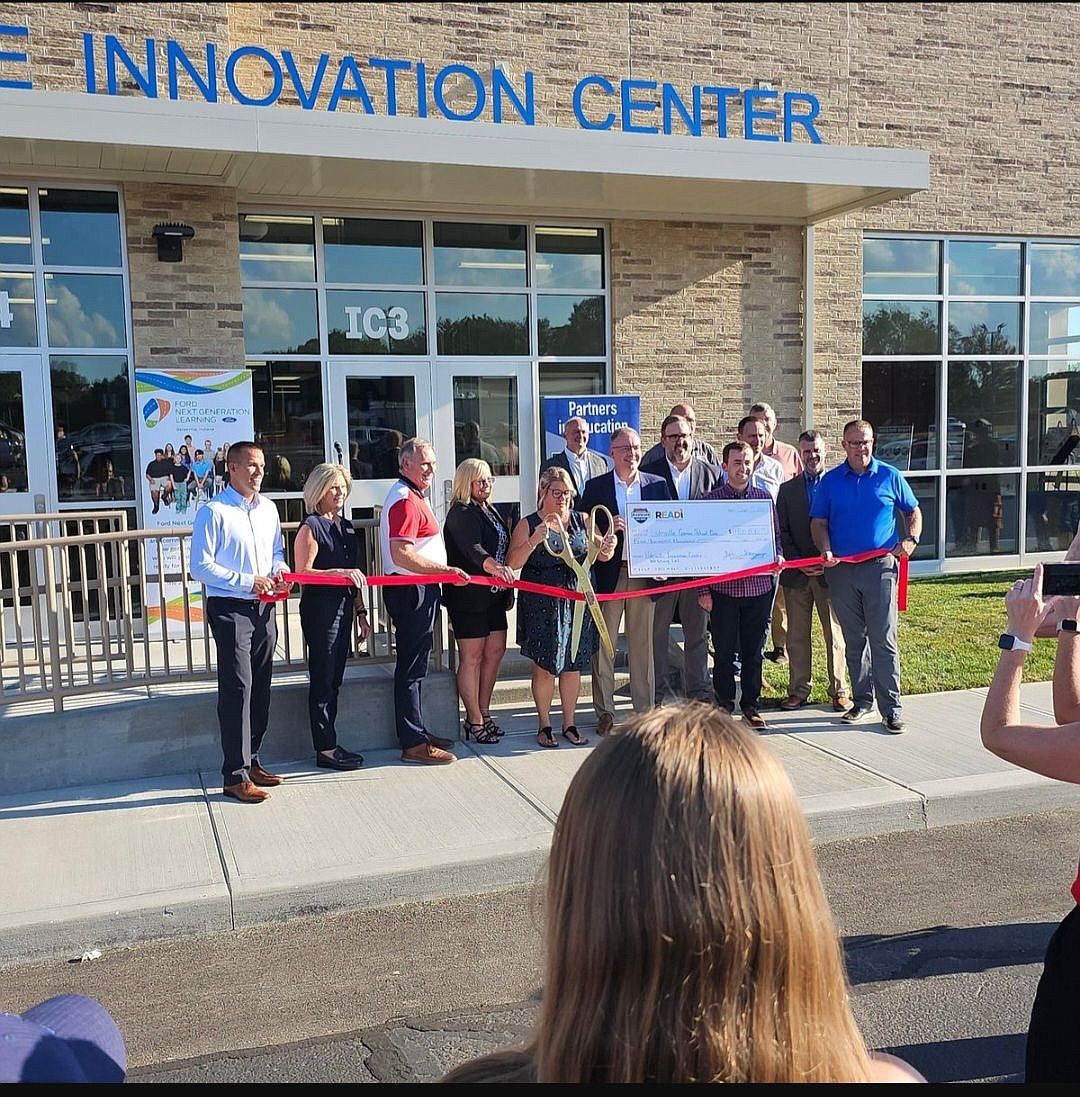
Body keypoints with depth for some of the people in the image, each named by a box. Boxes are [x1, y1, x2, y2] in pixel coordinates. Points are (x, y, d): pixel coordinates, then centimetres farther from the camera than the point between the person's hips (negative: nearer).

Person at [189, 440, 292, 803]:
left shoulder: (268, 509, 12)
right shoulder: (214, 512, -10)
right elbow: (200, 566, -13)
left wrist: (279, 571, 0)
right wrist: (247, 582, -17)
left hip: (263, 608, 7)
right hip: (229, 608, -7)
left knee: (260, 688, 13)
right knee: (237, 688, -8)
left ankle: (251, 762, 26)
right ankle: (236, 776, -2)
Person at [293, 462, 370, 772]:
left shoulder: (346, 526, 15)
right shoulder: (311, 527, -8)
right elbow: (303, 573, -15)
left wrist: (361, 611, 18)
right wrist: (341, 572, -22)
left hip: (343, 608, 8)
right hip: (320, 609, -8)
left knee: (334, 680, 11)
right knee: (323, 680, -2)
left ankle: (329, 744, 19)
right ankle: (325, 749, 4)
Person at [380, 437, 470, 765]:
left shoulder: (412, 496, 17)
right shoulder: (405, 499, -17)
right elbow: (402, 556, -26)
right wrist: (447, 570, -24)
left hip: (418, 591, 11)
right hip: (411, 592, -11)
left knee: (414, 665, 16)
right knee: (411, 667, -5)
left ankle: (416, 732, 26)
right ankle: (414, 744, 1)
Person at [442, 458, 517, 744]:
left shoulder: (491, 511, 16)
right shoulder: (461, 513, -11)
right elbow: (471, 547, -30)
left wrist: (508, 590, 18)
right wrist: (491, 564, -48)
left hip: (493, 594, 9)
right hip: (468, 595, -9)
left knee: (495, 652, 11)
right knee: (472, 656, -2)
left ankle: (484, 713, 22)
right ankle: (474, 721, 6)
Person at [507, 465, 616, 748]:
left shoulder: (581, 520, 9)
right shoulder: (528, 524, -2)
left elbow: (602, 556, 9)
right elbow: (512, 564, -11)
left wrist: (607, 546, -14)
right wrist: (534, 540, -25)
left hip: (577, 601, 3)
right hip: (541, 605, -3)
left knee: (573, 665, 8)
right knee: (544, 667, 0)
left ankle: (570, 724, 20)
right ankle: (544, 725, 15)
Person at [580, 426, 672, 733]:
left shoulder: (657, 485, 8)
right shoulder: (596, 486, 3)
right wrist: (607, 530, -17)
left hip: (645, 572, 1)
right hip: (608, 573, -1)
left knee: (643, 644, 7)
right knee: (603, 644, 3)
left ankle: (645, 708, 16)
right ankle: (605, 710, 12)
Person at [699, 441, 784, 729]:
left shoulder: (764, 497, 7)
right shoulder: (711, 500, -1)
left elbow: (776, 535, 15)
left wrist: (778, 556, -8)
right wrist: (703, 589, -4)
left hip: (759, 585, 2)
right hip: (723, 588, -2)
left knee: (754, 650, 10)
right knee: (724, 651, 5)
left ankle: (751, 704, 22)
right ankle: (724, 705, 17)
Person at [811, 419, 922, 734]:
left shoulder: (890, 477, 6)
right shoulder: (830, 480, 8)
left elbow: (913, 511, 15)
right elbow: (818, 522, 7)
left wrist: (911, 539, -4)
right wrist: (825, 550, -11)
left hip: (880, 566, -2)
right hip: (841, 569, 2)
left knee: (884, 640, -5)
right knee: (854, 640, 10)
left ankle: (892, 709, 0)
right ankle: (862, 702, 20)